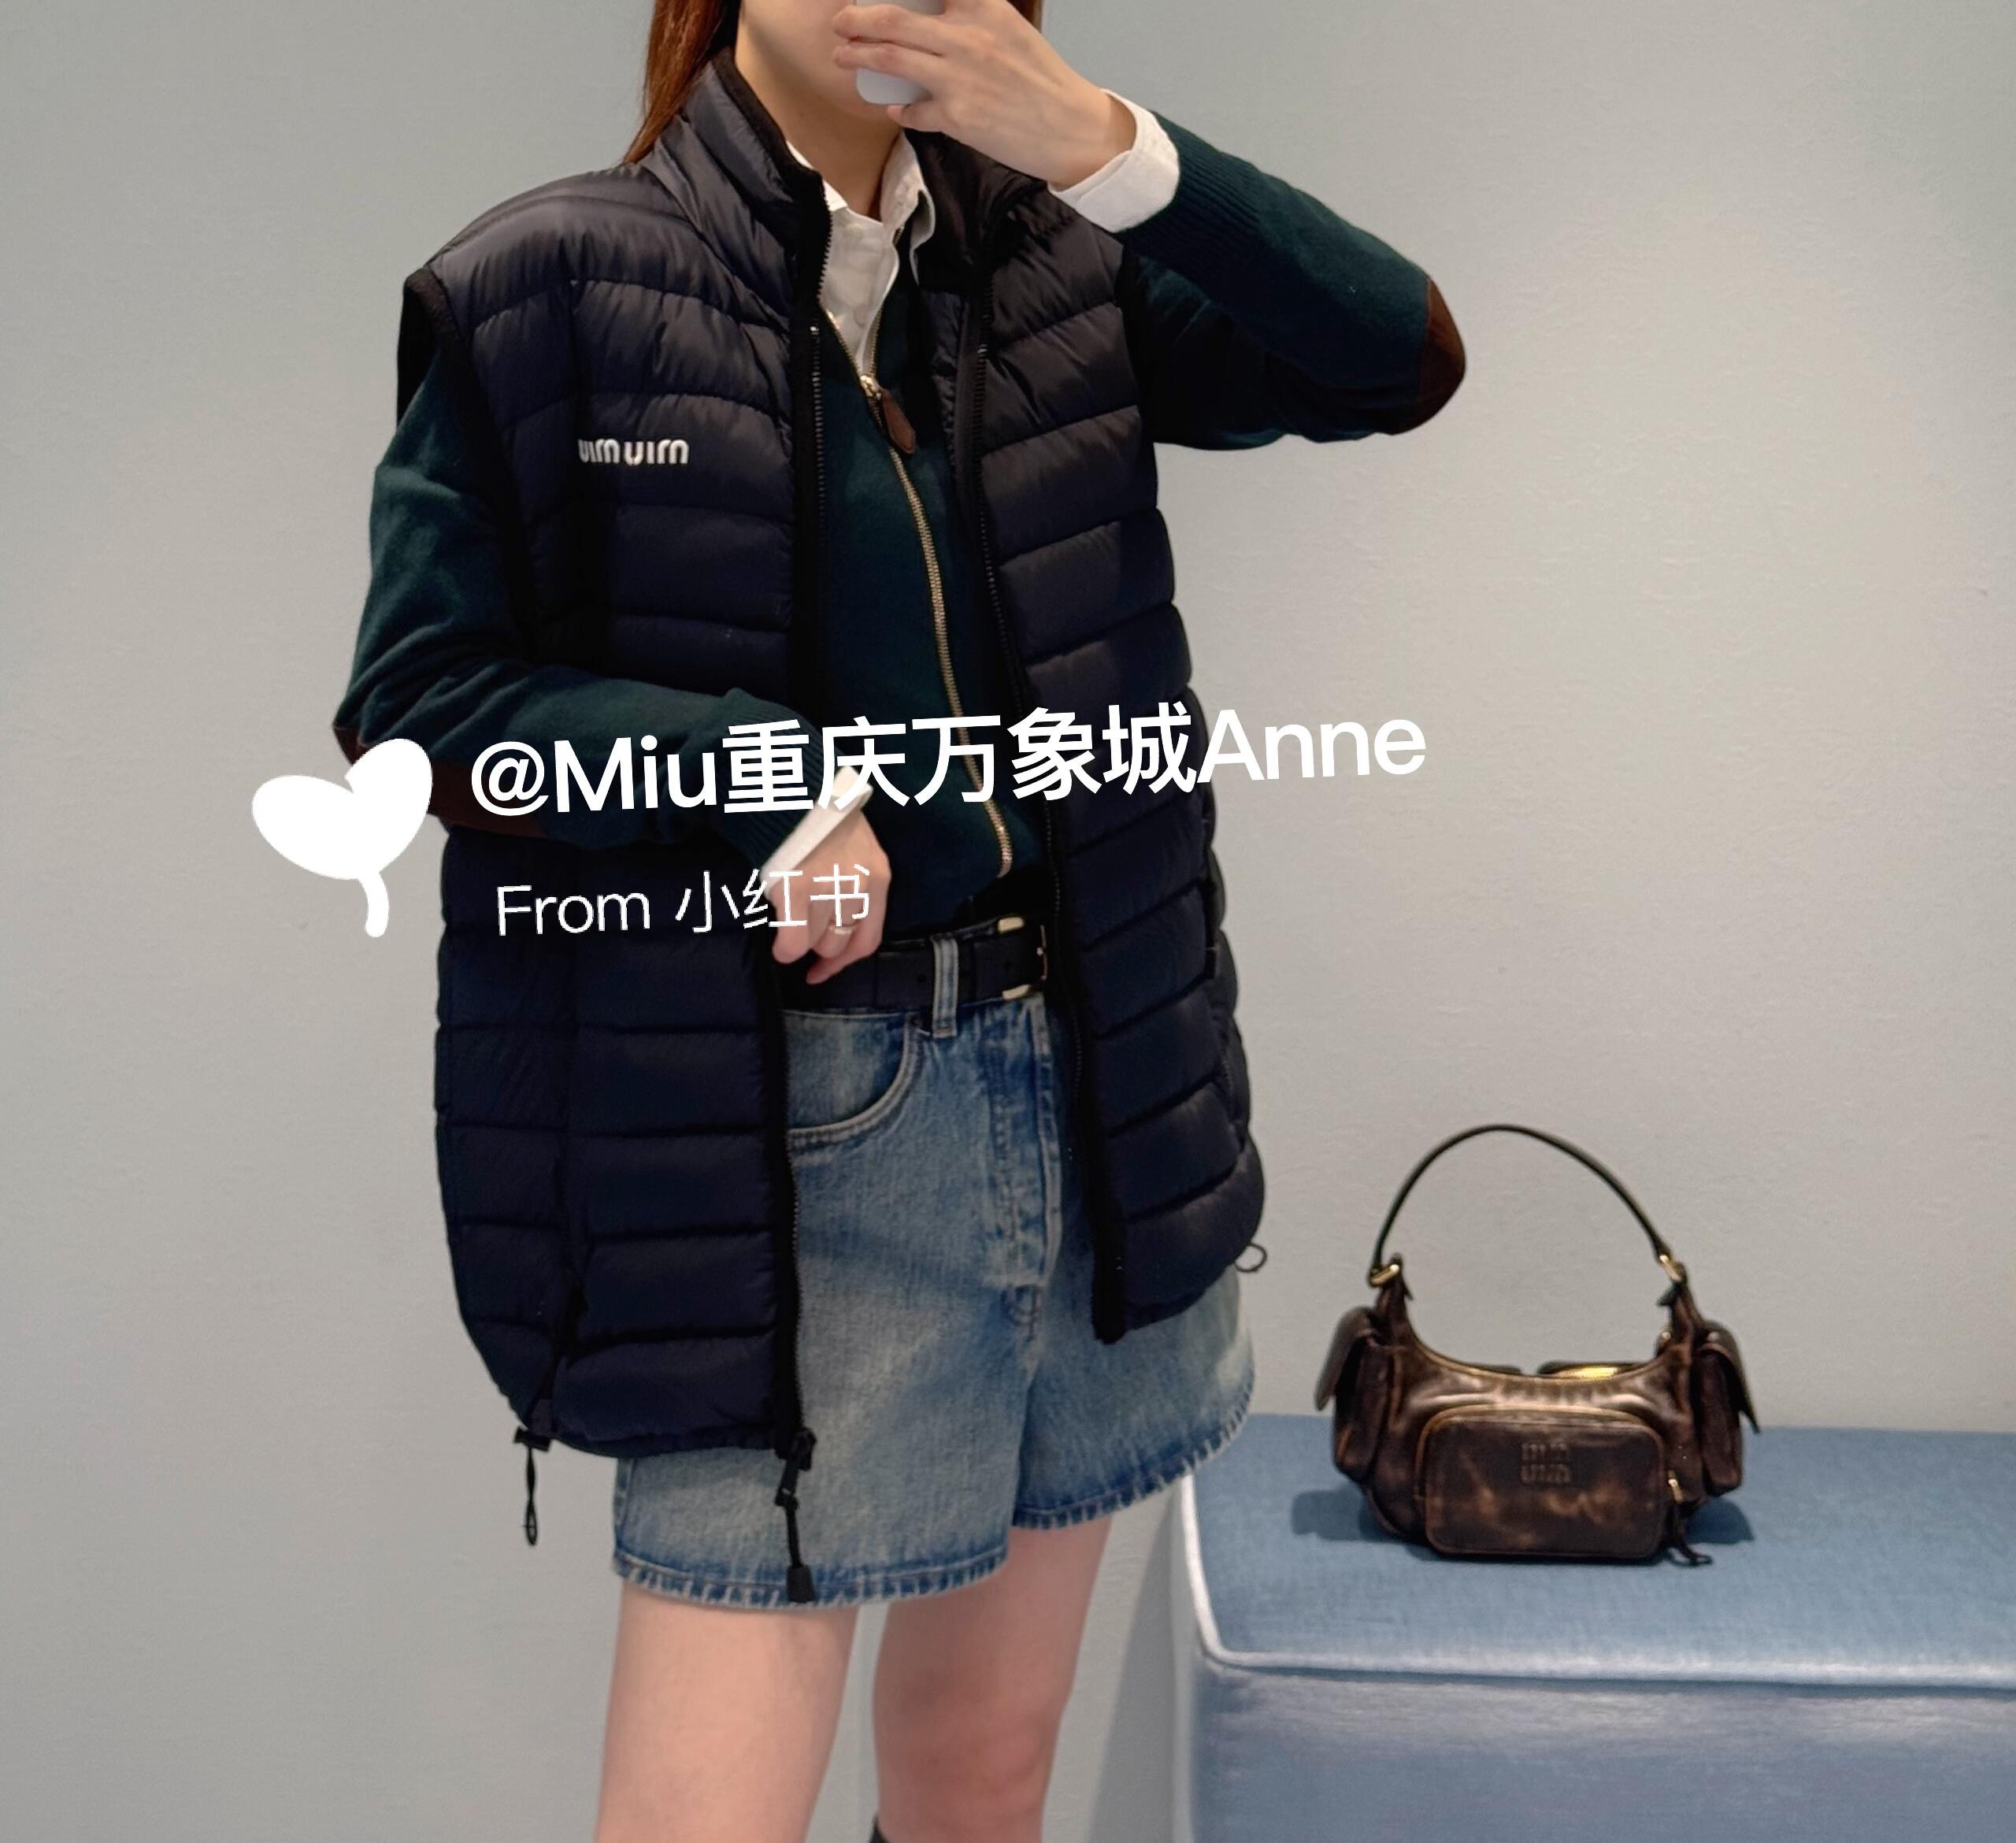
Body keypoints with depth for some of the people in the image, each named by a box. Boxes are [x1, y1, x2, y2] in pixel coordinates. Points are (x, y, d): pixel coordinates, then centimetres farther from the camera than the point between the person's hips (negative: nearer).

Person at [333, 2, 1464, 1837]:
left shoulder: (1058, 268, 8)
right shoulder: (550, 292, -3)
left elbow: (1401, 360, -1)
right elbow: (413, 702, -5)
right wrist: (767, 784, -18)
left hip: (1093, 1089, 5)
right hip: (789, 1123, -4)